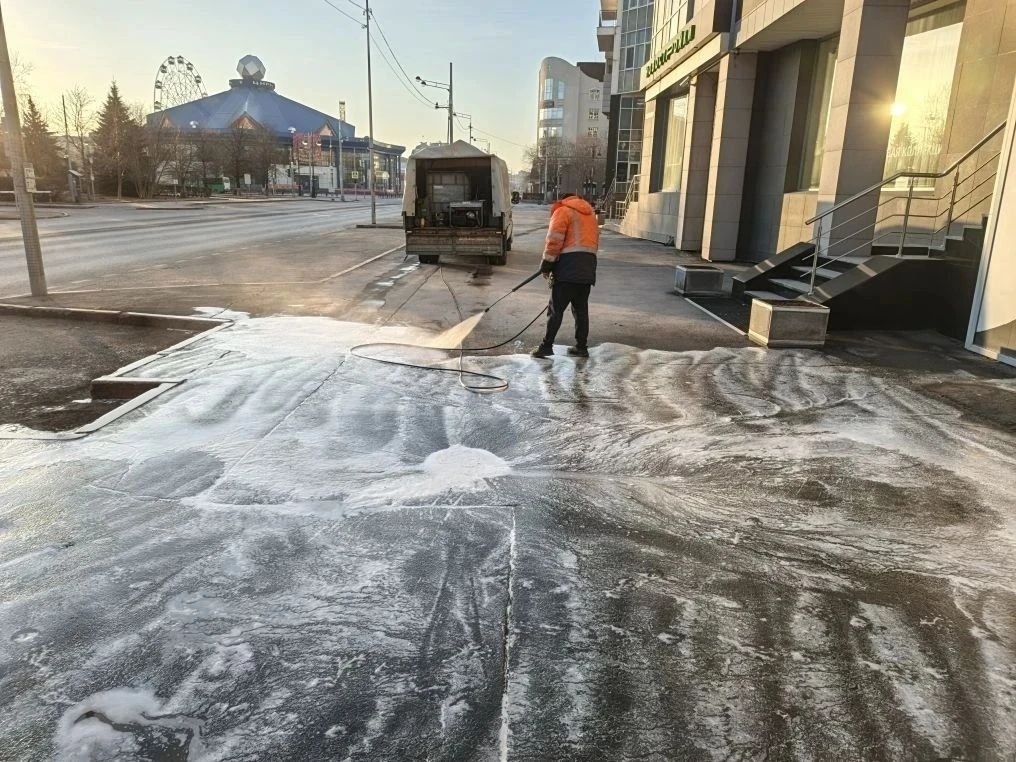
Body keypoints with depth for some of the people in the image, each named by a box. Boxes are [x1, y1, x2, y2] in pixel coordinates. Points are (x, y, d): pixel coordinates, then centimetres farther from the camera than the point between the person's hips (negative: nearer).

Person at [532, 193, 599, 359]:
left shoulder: (563, 211, 1)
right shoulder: (591, 214, 23)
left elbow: (554, 241, -9)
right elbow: (595, 243, 19)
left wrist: (546, 266, -4)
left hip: (568, 267, -7)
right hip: (588, 269, 7)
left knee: (556, 309, -4)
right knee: (581, 309, 12)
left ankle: (547, 346, -5)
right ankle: (581, 347, 14)